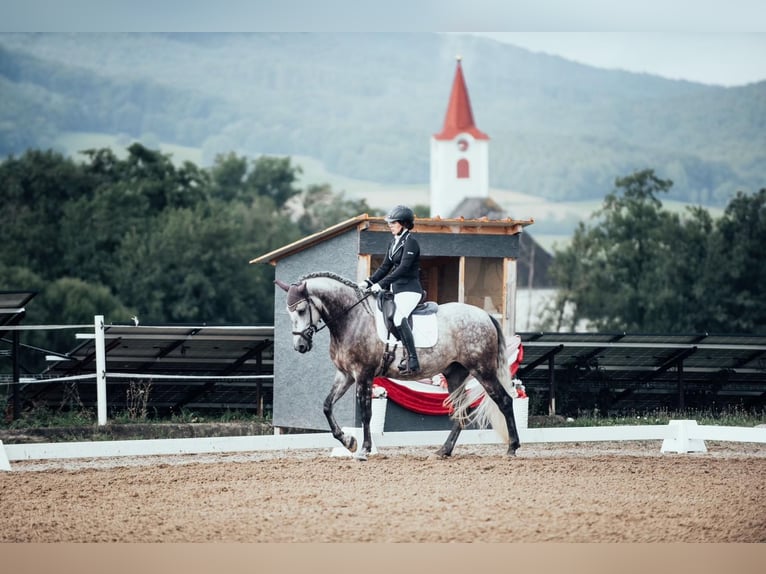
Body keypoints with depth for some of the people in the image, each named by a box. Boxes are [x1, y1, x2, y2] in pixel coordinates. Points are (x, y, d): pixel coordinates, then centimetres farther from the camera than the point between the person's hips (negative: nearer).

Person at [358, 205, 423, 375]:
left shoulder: (410, 243, -12)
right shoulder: (394, 243, 15)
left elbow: (403, 268, -22)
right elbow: (385, 267, 16)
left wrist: (381, 284, -26)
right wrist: (368, 282, 3)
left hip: (409, 289, -10)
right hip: (396, 289, 10)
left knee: (399, 318, -28)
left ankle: (413, 361, -29)